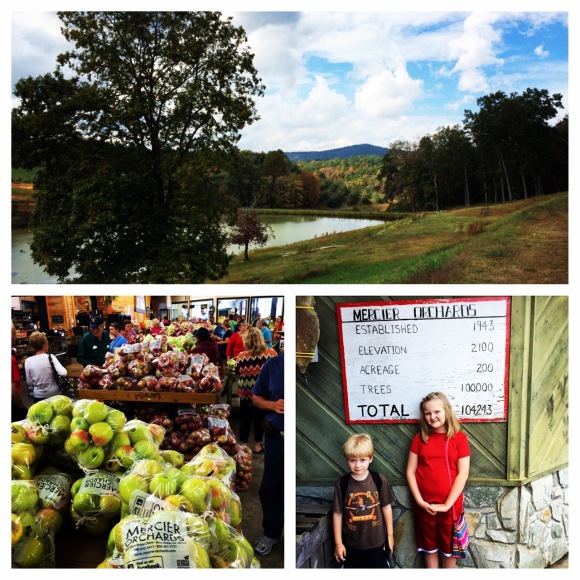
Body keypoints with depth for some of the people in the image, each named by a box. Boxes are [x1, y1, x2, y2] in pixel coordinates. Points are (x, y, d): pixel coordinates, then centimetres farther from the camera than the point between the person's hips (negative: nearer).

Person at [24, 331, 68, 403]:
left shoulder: (28, 361, -7)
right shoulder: (50, 357, -14)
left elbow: (29, 382, -2)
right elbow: (63, 373, -22)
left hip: (39, 396, 2)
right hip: (54, 394, -2)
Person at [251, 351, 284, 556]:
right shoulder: (272, 365, -4)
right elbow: (256, 397, 7)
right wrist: (273, 405, -13)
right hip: (276, 437, 3)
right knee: (270, 488, 14)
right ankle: (271, 533, 36)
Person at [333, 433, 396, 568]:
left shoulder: (379, 480, -11)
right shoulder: (342, 483, -12)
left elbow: (386, 507, -1)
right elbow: (337, 513, -6)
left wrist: (390, 535, 5)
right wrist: (338, 543, -2)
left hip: (377, 542, 0)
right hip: (352, 544, 0)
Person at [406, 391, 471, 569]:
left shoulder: (459, 437, -5)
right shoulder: (419, 438, 1)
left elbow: (463, 473, -8)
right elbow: (410, 471, 0)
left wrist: (447, 504, -12)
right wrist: (419, 501, -10)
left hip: (450, 505, -2)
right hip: (424, 506, 2)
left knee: (449, 548, 13)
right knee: (429, 547, 15)